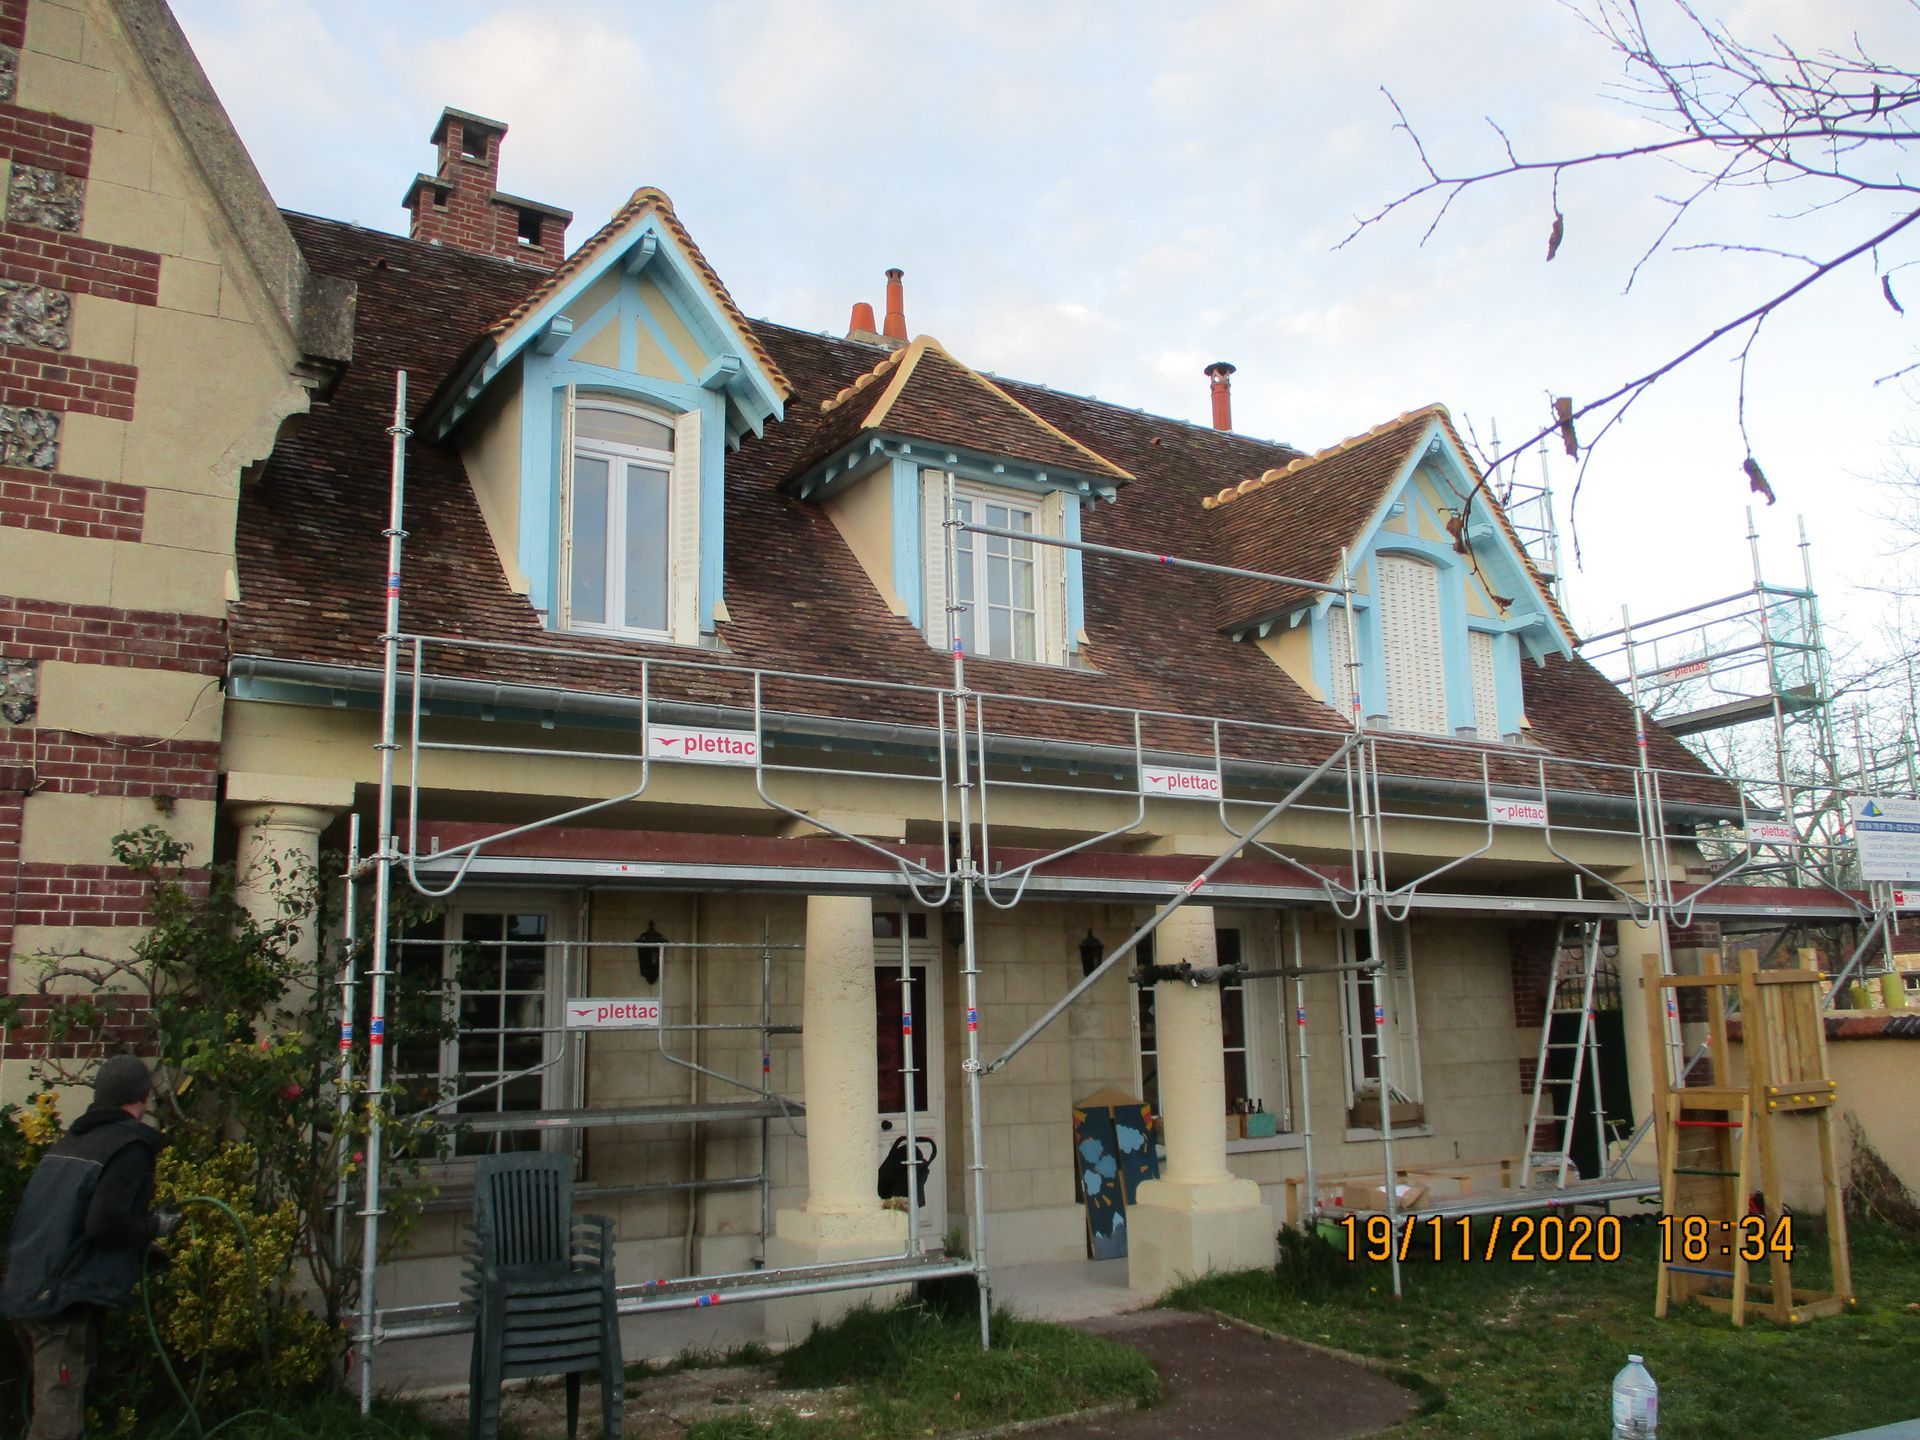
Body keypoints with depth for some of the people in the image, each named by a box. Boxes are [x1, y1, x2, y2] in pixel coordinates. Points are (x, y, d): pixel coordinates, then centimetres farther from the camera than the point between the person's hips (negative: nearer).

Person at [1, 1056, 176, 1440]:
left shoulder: (70, 1141, 16)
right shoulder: (130, 1145, -11)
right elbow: (105, 1223, -21)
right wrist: (155, 1226, -5)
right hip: (69, 1298, -9)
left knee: (52, 1406, 20)